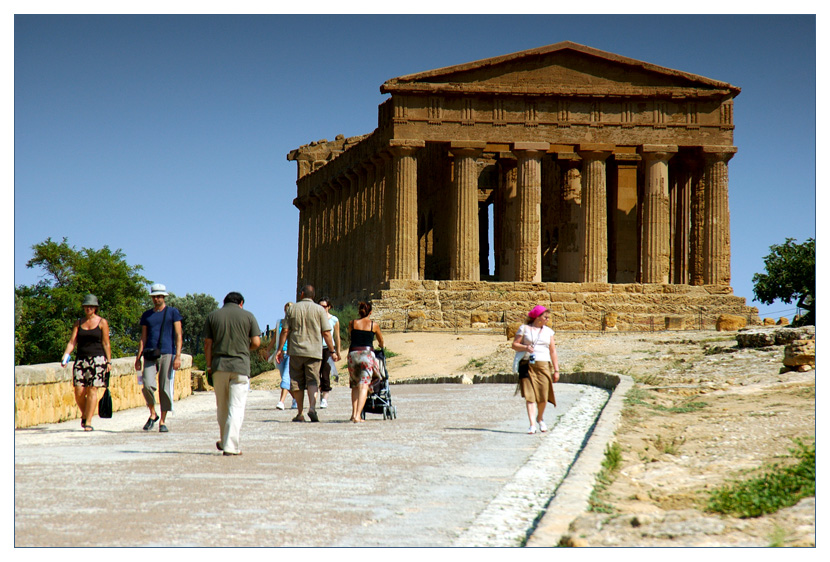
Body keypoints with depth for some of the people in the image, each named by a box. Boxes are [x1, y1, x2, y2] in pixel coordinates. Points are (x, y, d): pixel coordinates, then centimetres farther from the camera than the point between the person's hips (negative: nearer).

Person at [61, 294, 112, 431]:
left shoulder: (102, 322, 3)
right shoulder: (78, 322, 12)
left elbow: (106, 344, 2)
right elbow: (72, 341, 5)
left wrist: (109, 361, -3)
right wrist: (65, 356, -9)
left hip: (97, 359, -3)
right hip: (81, 359, 3)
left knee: (92, 390, -8)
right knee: (79, 391, -5)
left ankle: (88, 422, -5)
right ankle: (84, 415, 22)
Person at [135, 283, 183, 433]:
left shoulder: (173, 313, 6)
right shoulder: (147, 315, 16)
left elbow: (178, 335, 0)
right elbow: (143, 338, 17)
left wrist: (178, 356, -10)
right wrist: (138, 357, 7)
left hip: (167, 353, -2)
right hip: (150, 355, 2)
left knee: (165, 388, -5)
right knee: (147, 385, -14)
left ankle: (163, 421, 3)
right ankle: (152, 414, 7)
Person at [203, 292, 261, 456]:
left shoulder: (212, 316, 8)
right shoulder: (248, 316, 3)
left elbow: (207, 344, 4)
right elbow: (256, 342, -1)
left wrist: (209, 366, 8)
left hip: (219, 365, 2)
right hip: (241, 365, -2)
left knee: (222, 405, 16)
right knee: (236, 406, -2)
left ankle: (224, 441, 28)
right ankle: (230, 446, -10)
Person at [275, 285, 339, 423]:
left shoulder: (292, 309, 5)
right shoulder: (319, 310, 1)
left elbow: (285, 331, 3)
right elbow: (326, 333, -3)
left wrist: (280, 349, 9)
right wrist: (333, 351, 2)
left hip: (295, 351, 1)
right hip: (314, 351, -1)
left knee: (297, 381, 7)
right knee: (313, 380, -1)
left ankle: (300, 414, 9)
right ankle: (312, 407, -24)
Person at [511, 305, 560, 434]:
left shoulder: (548, 331, 16)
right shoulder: (524, 329, 9)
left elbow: (553, 352, 15)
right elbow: (514, 345, 5)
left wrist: (556, 370, 10)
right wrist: (525, 347, -14)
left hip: (543, 365, 2)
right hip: (527, 365, -2)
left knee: (543, 396, -3)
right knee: (529, 395, -10)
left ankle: (540, 418, 25)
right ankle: (532, 424, -12)